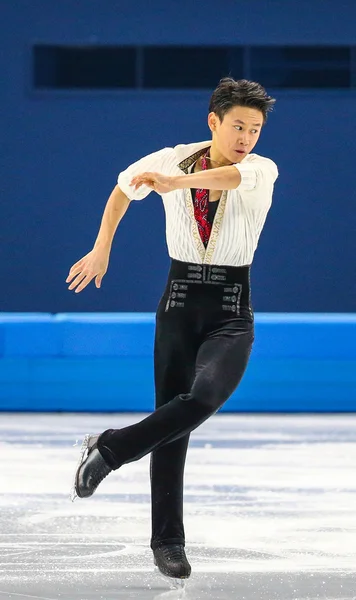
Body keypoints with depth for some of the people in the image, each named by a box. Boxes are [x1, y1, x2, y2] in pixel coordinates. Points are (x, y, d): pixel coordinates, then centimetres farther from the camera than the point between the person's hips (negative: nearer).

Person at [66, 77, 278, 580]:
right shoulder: (169, 160, -1)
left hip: (231, 314, -1)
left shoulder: (262, 171, -8)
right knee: (172, 417, -1)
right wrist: (101, 250, 13)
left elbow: (233, 176, -32)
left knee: (203, 398, -27)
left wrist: (178, 182, -48)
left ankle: (109, 449, -7)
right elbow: (123, 190, 18)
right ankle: (167, 538, 11)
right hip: (180, 305, 1)